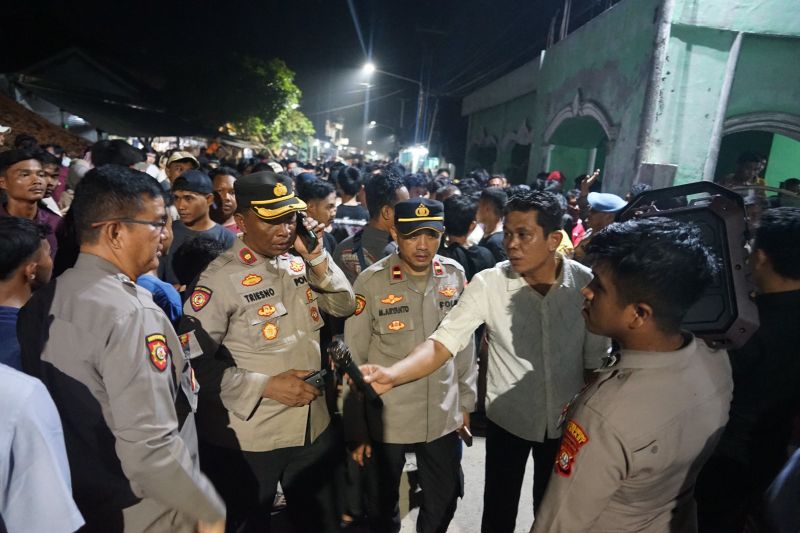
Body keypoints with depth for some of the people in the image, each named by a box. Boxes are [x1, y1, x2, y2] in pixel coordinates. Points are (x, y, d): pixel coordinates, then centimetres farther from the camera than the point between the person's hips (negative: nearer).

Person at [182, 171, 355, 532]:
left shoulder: (299, 264, 0)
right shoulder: (221, 279, -17)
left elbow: (344, 307, 2)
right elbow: (195, 363, -17)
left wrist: (316, 256, -11)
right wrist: (266, 385, -21)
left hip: (314, 427, 6)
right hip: (250, 438, -5)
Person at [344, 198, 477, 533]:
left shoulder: (455, 276, -5)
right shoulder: (371, 282, -15)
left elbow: (464, 345, 5)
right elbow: (353, 360, -9)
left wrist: (466, 402, 10)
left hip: (444, 418, 3)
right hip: (386, 420, -2)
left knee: (444, 502, 20)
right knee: (382, 505, 19)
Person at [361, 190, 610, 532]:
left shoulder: (587, 284, -16)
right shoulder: (487, 284, -20)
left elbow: (597, 361, -5)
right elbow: (443, 343, -26)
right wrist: (392, 375, -42)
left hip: (566, 421, 1)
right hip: (507, 418, -1)